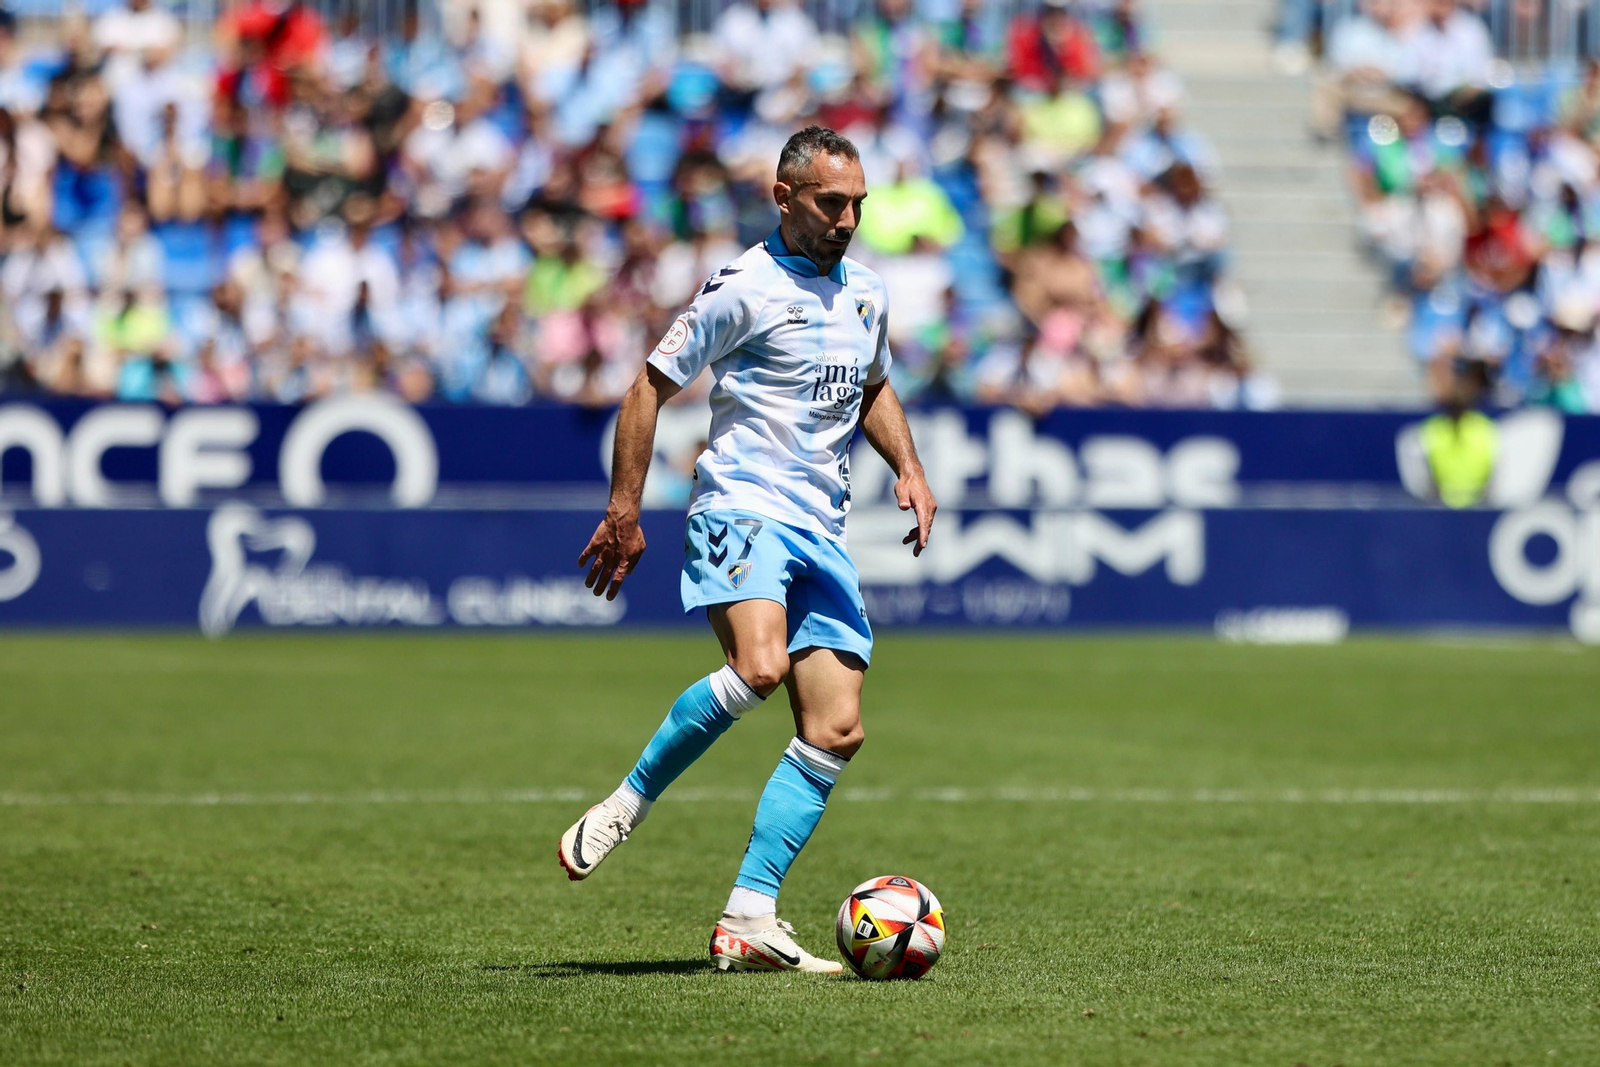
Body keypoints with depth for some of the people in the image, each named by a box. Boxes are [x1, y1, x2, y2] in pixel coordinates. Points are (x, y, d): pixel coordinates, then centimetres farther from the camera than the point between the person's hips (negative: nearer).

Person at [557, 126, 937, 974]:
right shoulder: (744, 289, -6)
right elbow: (652, 386, -3)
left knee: (835, 731, -4)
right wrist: (624, 511, -9)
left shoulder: (866, 294, 16)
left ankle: (748, 920, -4)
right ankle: (629, 802, -12)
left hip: (822, 536, 7)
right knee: (758, 667, -32)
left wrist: (907, 468, 16)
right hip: (742, 511, -7)